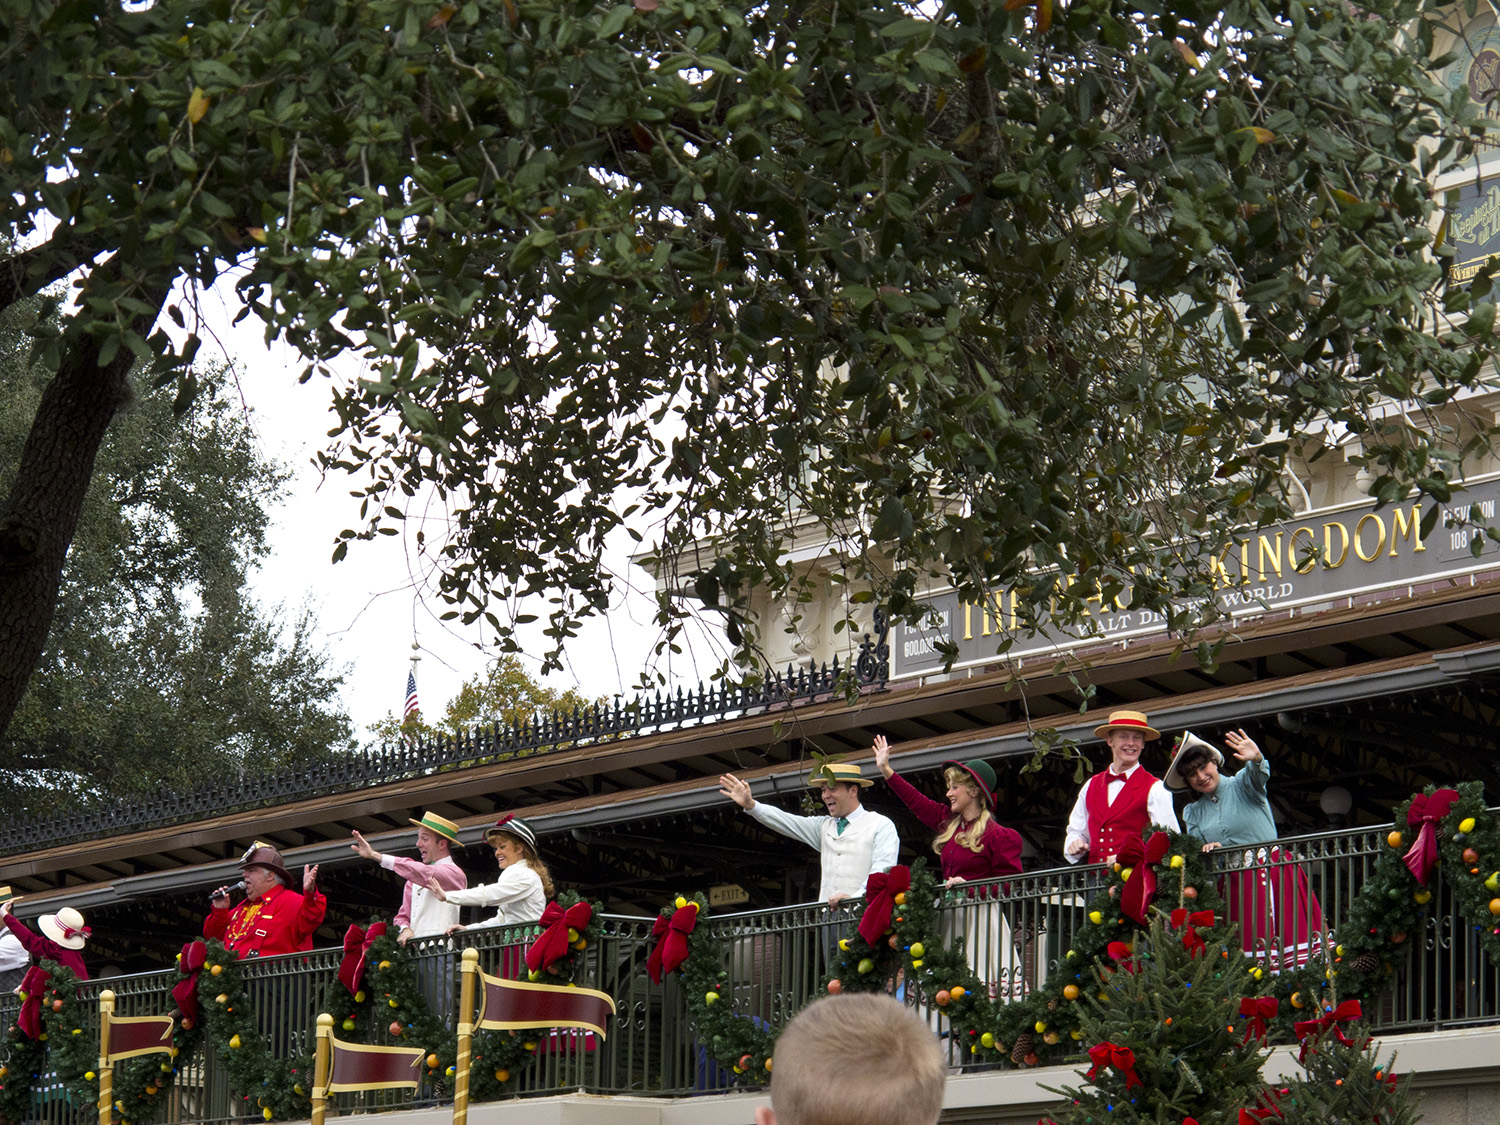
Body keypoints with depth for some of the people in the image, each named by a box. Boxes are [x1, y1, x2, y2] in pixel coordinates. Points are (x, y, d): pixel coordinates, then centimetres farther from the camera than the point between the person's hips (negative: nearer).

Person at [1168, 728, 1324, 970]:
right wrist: (1205, 854, -9)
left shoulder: (1241, 785, 3)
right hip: (1233, 885, 3)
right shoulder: (1192, 813, 16)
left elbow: (1258, 775, -19)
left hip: (1274, 875, -3)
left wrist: (1256, 759, -42)